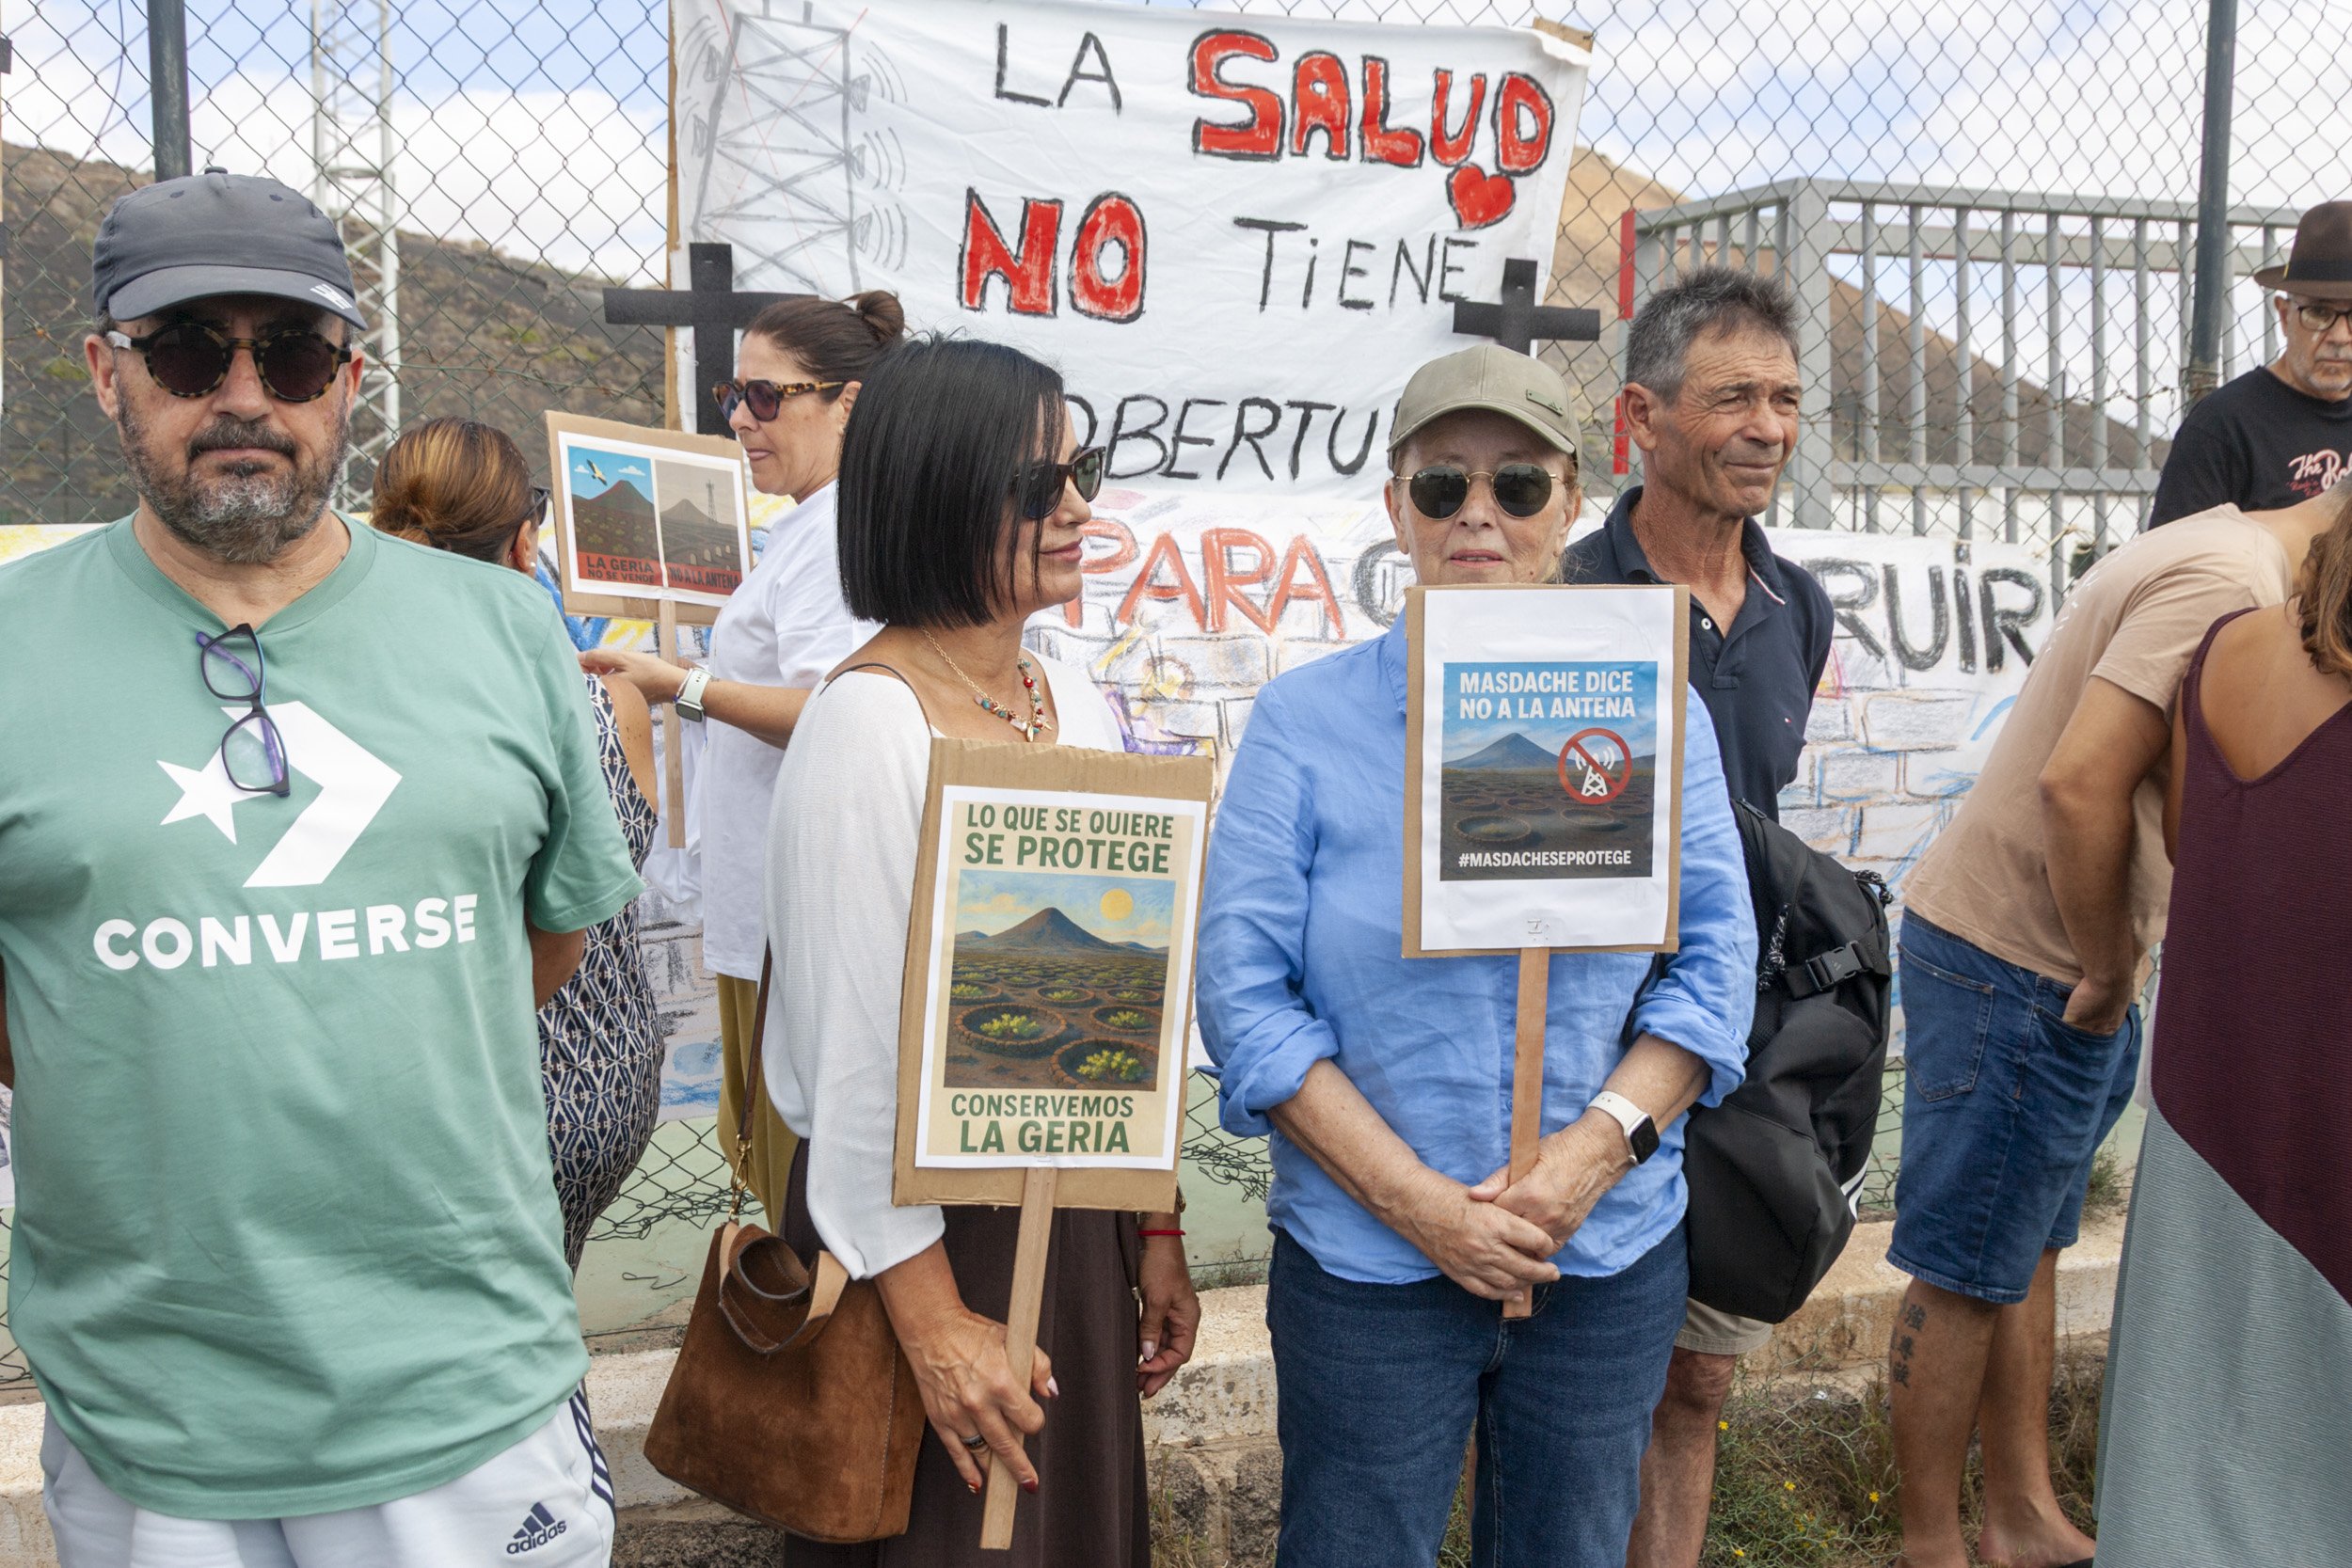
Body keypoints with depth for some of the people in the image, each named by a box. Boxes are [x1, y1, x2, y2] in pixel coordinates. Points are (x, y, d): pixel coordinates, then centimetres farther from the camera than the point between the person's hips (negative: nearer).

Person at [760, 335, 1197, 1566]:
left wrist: (1155, 1231, 13)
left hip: (1078, 1219, 7)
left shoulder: (1077, 702, 5)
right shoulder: (869, 720, -17)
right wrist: (931, 1319, -16)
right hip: (933, 1235, -7)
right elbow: (855, 1049, -18)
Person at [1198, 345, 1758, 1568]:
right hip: (1368, 1267, -2)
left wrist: (1595, 1150, -13)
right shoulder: (1306, 719, -4)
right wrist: (1416, 1201, -14)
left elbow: (1717, 961, 2)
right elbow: (1242, 988, -8)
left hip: (1612, 1261, 2)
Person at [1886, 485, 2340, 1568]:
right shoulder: (2232, 578, -19)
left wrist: (2108, 971, 7)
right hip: (2014, 961, -10)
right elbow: (2080, 784, -29)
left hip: (2058, 967, 10)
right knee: (1964, 1275, 2)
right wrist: (2113, 972, -18)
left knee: (2027, 1247, 17)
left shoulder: (2220, 544, 12)